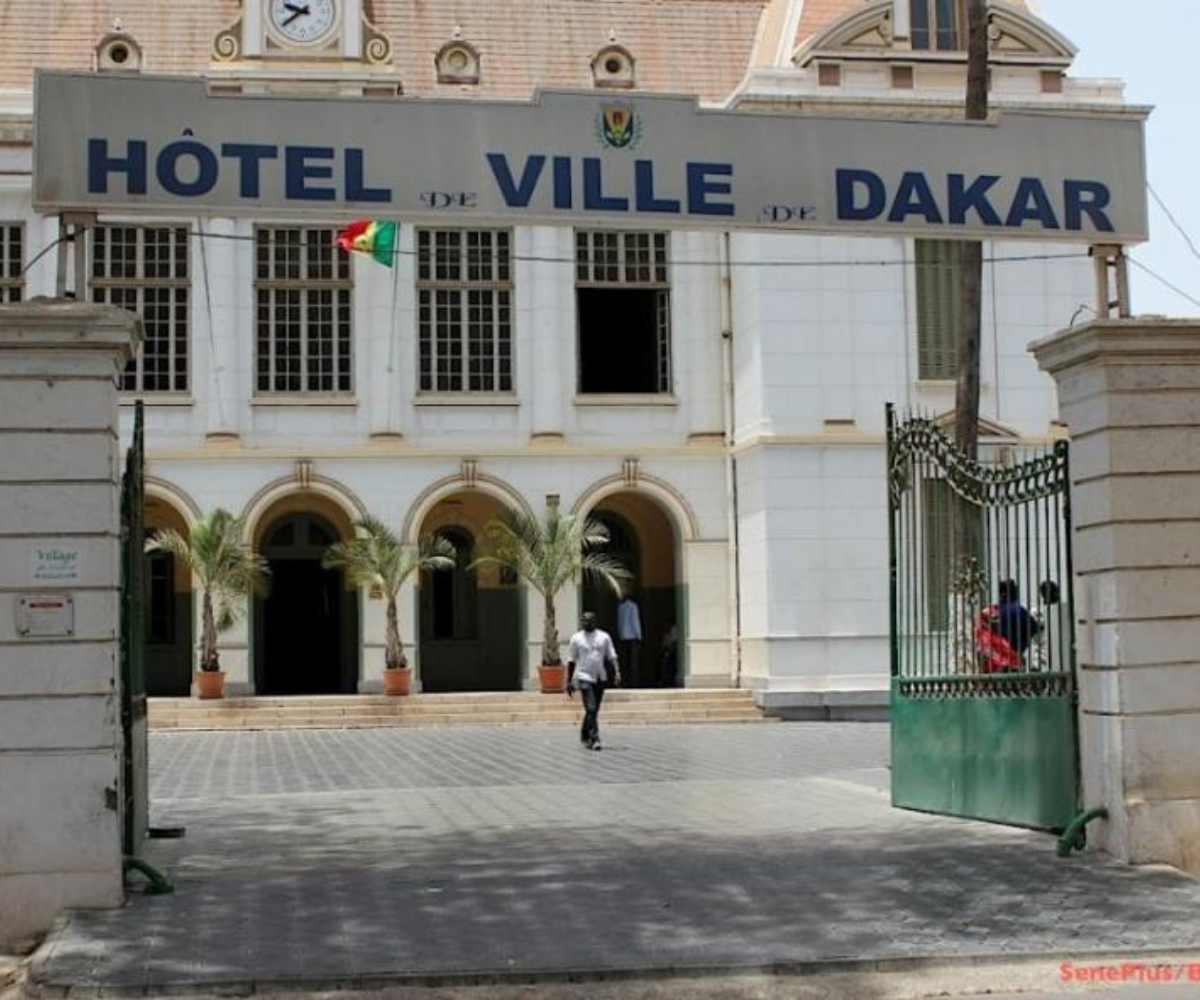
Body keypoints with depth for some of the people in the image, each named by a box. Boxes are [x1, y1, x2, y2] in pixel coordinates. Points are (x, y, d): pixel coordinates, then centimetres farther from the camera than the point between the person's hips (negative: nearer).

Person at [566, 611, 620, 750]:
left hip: (600, 679, 3)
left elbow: (612, 656, 4)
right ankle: (594, 739, -15)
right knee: (591, 709, -14)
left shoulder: (604, 637, 7)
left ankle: (584, 736, 27)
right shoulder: (576, 638, 2)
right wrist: (569, 682, 4)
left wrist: (617, 672, -11)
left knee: (594, 710, 11)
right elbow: (571, 661, 6)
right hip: (584, 678, -3)